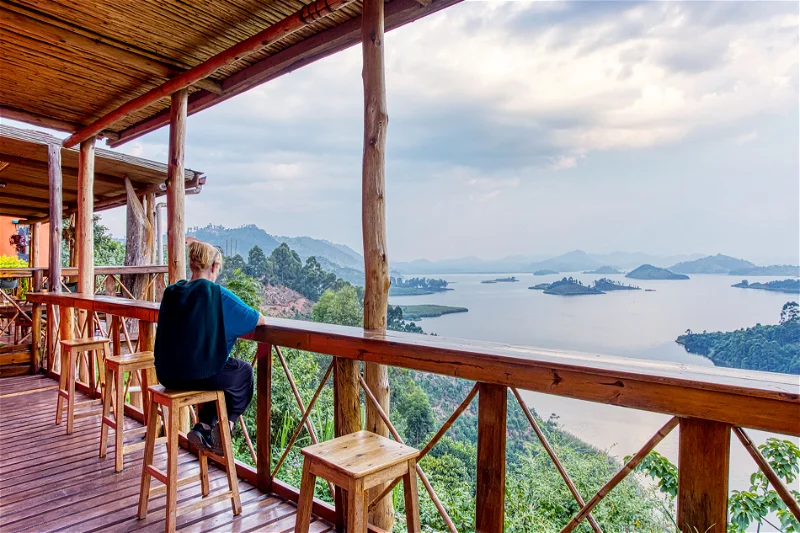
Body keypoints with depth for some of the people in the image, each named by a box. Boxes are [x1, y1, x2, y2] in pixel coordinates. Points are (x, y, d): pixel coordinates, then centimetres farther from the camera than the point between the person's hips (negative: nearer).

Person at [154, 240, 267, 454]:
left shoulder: (171, 292, 2)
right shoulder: (218, 294, -15)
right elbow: (259, 320, -7)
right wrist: (259, 318, 15)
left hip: (167, 375, 6)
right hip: (201, 375, -6)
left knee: (219, 371, 32)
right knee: (245, 372, 23)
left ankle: (203, 428, 23)